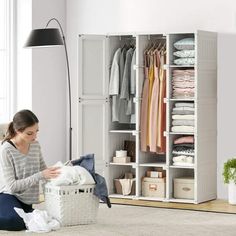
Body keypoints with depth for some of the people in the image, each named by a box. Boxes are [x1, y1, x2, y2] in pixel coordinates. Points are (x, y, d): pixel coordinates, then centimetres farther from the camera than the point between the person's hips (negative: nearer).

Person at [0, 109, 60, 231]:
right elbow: (12, 186, -21)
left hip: (26, 201, 7)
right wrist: (40, 176, -27)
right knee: (16, 222, -34)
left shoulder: (35, 146, 1)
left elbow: (43, 170, 14)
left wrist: (55, 171, -8)